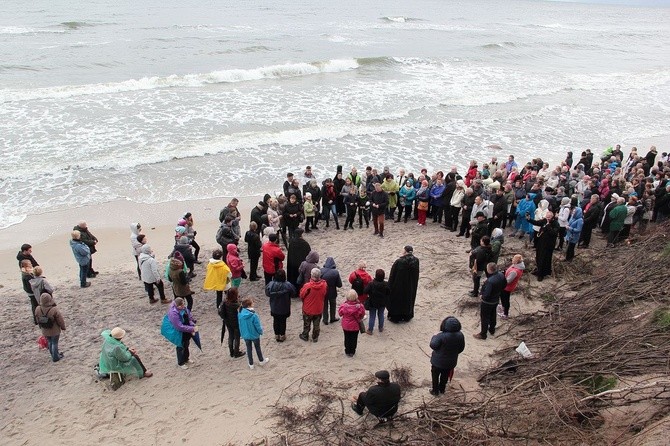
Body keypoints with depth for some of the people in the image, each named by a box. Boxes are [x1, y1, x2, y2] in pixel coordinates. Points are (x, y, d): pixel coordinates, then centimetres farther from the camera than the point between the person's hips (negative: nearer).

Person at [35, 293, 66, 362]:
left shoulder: (38, 309, -17)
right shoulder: (54, 310, -32)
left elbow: (37, 320, 0)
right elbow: (60, 320, -20)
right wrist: (63, 327, 0)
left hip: (45, 331, 5)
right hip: (55, 331, -4)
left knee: (50, 342, 24)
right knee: (54, 343, 14)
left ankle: (54, 355, 42)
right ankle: (55, 357, 28)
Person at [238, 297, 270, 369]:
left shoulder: (240, 314, -16)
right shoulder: (254, 315, -30)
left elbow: (240, 325, -2)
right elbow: (258, 326, -20)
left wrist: (242, 333, 14)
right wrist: (261, 332, 0)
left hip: (245, 335, 3)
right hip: (254, 335, -3)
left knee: (249, 348, 20)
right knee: (258, 348, 20)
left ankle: (251, 364, 32)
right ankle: (261, 361, 40)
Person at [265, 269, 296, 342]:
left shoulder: (271, 285, -21)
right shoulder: (288, 285, -25)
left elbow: (267, 293, -5)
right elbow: (293, 294, -11)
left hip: (274, 308, 1)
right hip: (284, 308, -1)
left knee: (276, 321, 19)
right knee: (283, 321, 17)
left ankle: (277, 335, 32)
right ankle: (282, 336, 30)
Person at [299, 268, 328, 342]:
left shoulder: (307, 286, -30)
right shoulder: (324, 285, -19)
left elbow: (301, 296, -14)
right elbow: (325, 296, -2)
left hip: (308, 309, -2)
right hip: (319, 309, 2)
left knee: (307, 324, 21)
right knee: (316, 325, 22)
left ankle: (305, 336, 39)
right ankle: (315, 337, 36)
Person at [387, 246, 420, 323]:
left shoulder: (398, 262, -26)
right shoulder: (416, 261, -14)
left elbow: (392, 275, -16)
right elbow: (416, 275, -1)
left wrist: (390, 286, -3)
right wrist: (415, 284, 14)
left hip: (399, 285, -4)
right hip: (411, 286, 4)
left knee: (396, 300, 16)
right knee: (408, 299, 23)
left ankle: (395, 317, 29)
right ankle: (407, 316, 37)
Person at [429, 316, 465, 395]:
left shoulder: (441, 336, -33)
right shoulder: (460, 336, -17)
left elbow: (433, 345, -23)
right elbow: (461, 348, -2)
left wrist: (434, 337, -6)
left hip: (438, 361, -4)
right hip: (451, 361, 4)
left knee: (435, 375, 21)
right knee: (445, 375, 27)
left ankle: (435, 391, 34)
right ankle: (442, 389, 45)